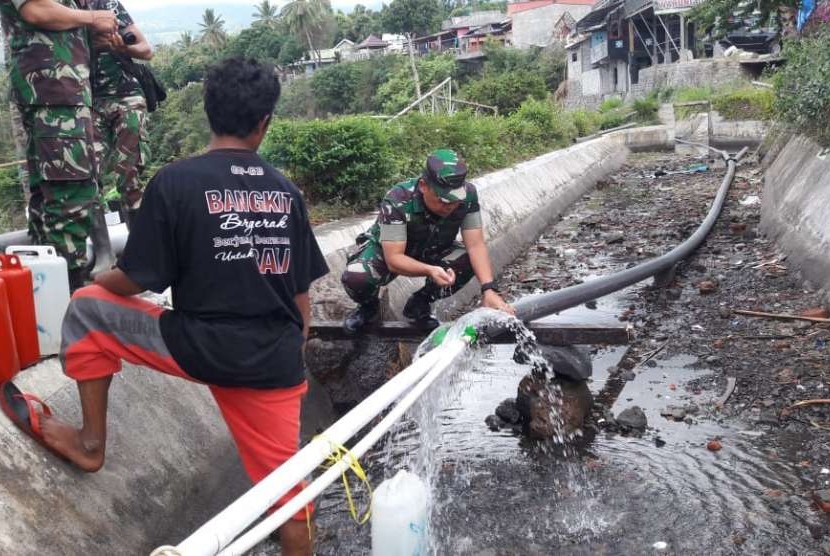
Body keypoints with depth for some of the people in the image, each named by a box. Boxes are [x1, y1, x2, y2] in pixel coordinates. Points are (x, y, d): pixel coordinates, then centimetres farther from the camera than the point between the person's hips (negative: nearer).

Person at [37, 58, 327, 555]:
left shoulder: (175, 182, -8)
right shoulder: (286, 191, 5)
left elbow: (136, 281, -4)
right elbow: (301, 293, 9)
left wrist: (101, 281, 19)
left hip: (199, 348, -4)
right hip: (276, 362, 4)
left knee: (87, 308, 18)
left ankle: (91, 443, 26)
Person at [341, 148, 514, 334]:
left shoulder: (467, 195, -26)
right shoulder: (397, 201, -35)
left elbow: (476, 245, -26)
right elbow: (393, 258, -36)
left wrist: (489, 289, -40)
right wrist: (430, 270, -55)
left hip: (432, 251, 4)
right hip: (388, 250, -3)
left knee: (472, 261, -26)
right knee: (355, 279, -34)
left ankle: (419, 304, -1)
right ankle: (369, 307, 5)